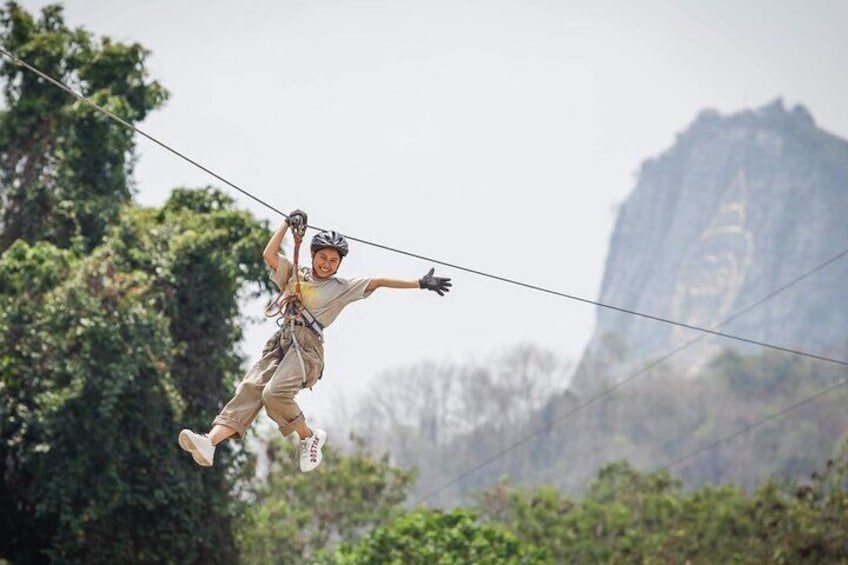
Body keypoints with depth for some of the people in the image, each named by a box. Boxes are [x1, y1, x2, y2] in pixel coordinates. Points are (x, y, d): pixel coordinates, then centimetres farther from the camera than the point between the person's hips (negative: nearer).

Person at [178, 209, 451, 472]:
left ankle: (308, 437, -7)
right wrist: (288, 223, 14)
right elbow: (269, 253, 15)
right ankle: (210, 442, -35)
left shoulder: (343, 288, 16)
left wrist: (421, 283, 6)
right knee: (248, 391, -17)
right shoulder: (294, 274, 25)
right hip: (280, 342, 4)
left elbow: (378, 282, 10)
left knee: (275, 393, -29)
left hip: (307, 346, -4)